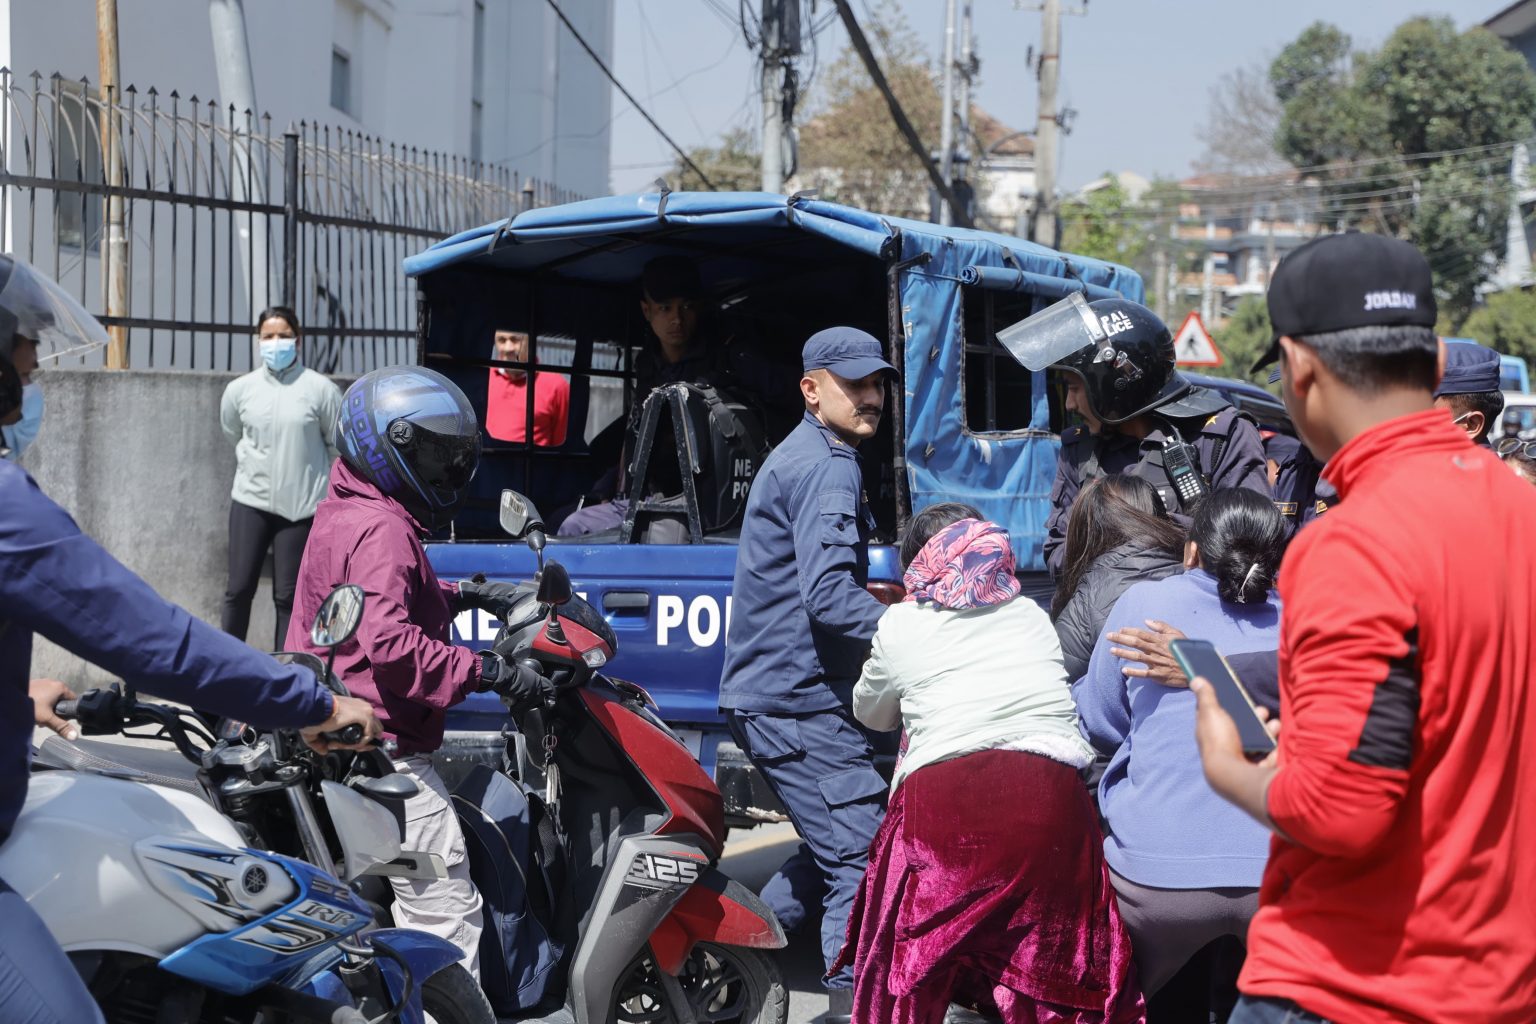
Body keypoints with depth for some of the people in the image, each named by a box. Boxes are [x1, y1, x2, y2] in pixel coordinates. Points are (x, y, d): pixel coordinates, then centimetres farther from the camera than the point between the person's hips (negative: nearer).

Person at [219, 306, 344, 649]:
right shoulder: (240, 389, 2)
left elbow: (340, 447, 2)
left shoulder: (320, 389, -6)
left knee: (288, 596, 3)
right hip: (250, 501, 2)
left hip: (301, 505, -2)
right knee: (239, 589, 3)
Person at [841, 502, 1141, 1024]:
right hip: (1053, 801, 2)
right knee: (1052, 982, 11)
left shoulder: (902, 623, 12)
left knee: (905, 981, 12)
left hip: (944, 806, -2)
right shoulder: (1032, 615, 19)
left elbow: (870, 712, 27)